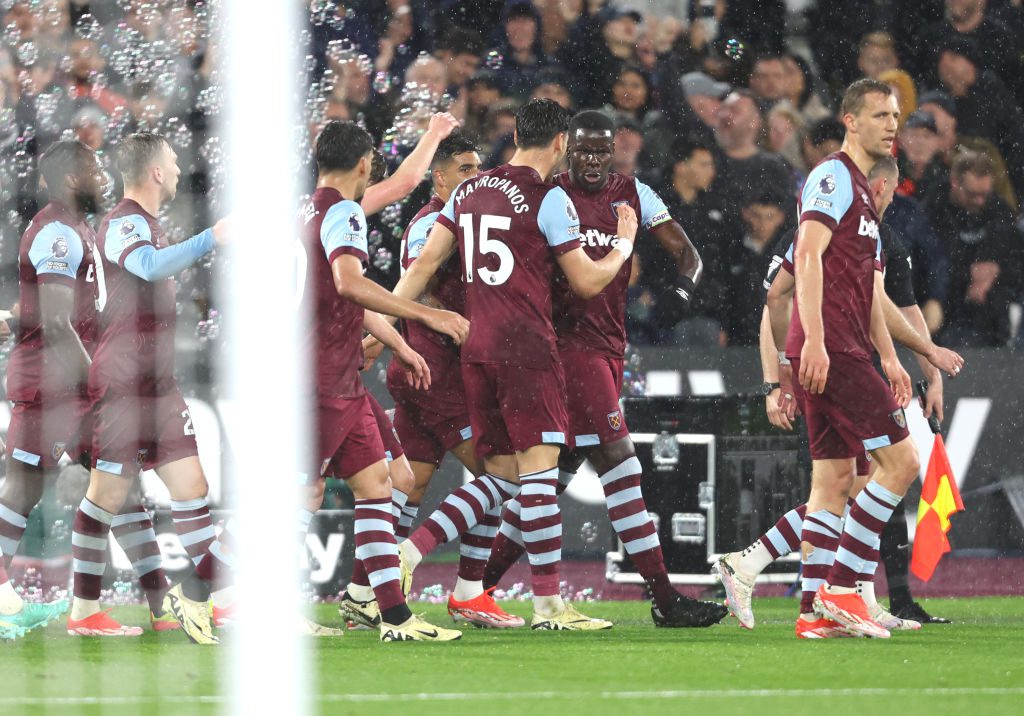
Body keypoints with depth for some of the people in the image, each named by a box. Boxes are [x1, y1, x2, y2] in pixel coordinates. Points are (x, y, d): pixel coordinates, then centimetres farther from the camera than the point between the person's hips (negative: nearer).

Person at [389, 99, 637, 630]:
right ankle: (548, 604, -8)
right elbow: (586, 281, -3)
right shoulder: (548, 198, -6)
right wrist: (624, 245, 15)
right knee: (539, 468, -6)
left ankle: (407, 552, -1)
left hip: (476, 347, 7)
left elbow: (425, 263, 12)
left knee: (500, 477, 11)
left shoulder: (469, 191, 13)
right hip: (526, 347, -7)